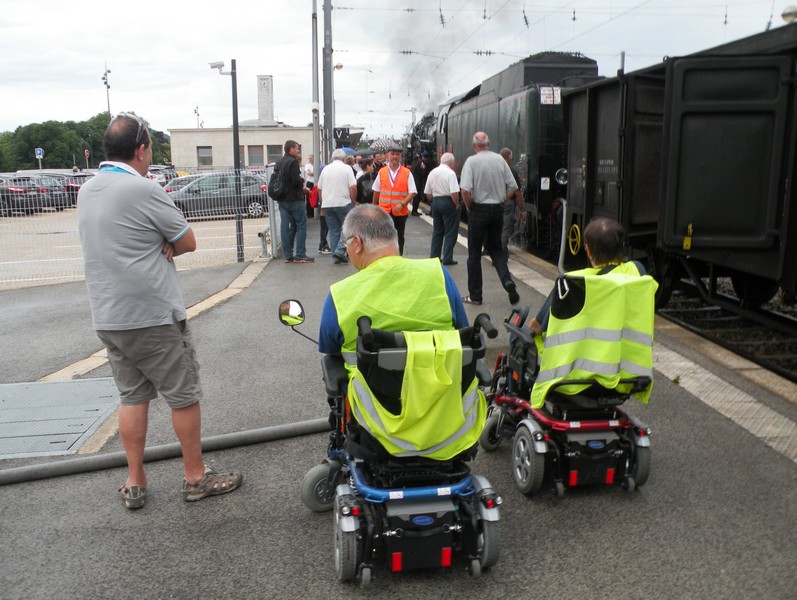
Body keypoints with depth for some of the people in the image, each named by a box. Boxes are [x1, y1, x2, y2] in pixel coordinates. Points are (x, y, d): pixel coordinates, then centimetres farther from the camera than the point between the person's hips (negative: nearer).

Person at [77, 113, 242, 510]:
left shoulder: (87, 191, 9)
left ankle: (134, 482, 21)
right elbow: (188, 243, -8)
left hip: (107, 318, 8)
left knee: (132, 396, 16)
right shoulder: (144, 190, -16)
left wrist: (157, 247, -3)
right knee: (184, 396, 6)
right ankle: (195, 477, 17)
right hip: (154, 317, -7)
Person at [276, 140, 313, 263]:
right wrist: (302, 181, 1)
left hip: (282, 200, 8)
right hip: (294, 199, -8)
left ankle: (288, 255, 7)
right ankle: (300, 255, -3)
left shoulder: (278, 163, 13)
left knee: (285, 227, 6)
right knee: (301, 225, -1)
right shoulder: (293, 162, -13)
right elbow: (296, 181, -21)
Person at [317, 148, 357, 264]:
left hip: (327, 205, 4)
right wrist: (353, 201, 3)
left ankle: (336, 256, 10)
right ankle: (340, 250, -9)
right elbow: (353, 187, -10)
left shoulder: (325, 169, 10)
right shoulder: (347, 168, -2)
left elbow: (319, 188, 14)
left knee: (333, 231, 9)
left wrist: (323, 203, 23)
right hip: (343, 203, -4)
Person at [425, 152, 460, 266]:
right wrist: (457, 205, -6)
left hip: (435, 201, 6)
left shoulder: (432, 172, 8)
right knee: (450, 232, 2)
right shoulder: (450, 173, -13)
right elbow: (454, 193, -20)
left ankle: (434, 257, 18)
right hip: (448, 202, -6)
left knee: (437, 231, 16)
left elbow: (427, 193, 11)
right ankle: (447, 258, 2)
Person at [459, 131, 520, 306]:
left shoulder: (472, 161, -10)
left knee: (474, 253, 7)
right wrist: (501, 201, 12)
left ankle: (475, 295, 12)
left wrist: (469, 207, -4)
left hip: (479, 209, -4)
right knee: (496, 248, 18)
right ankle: (507, 281, -5)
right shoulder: (500, 159, 2)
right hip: (498, 209, 4)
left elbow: (465, 189, -20)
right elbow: (512, 187, 3)